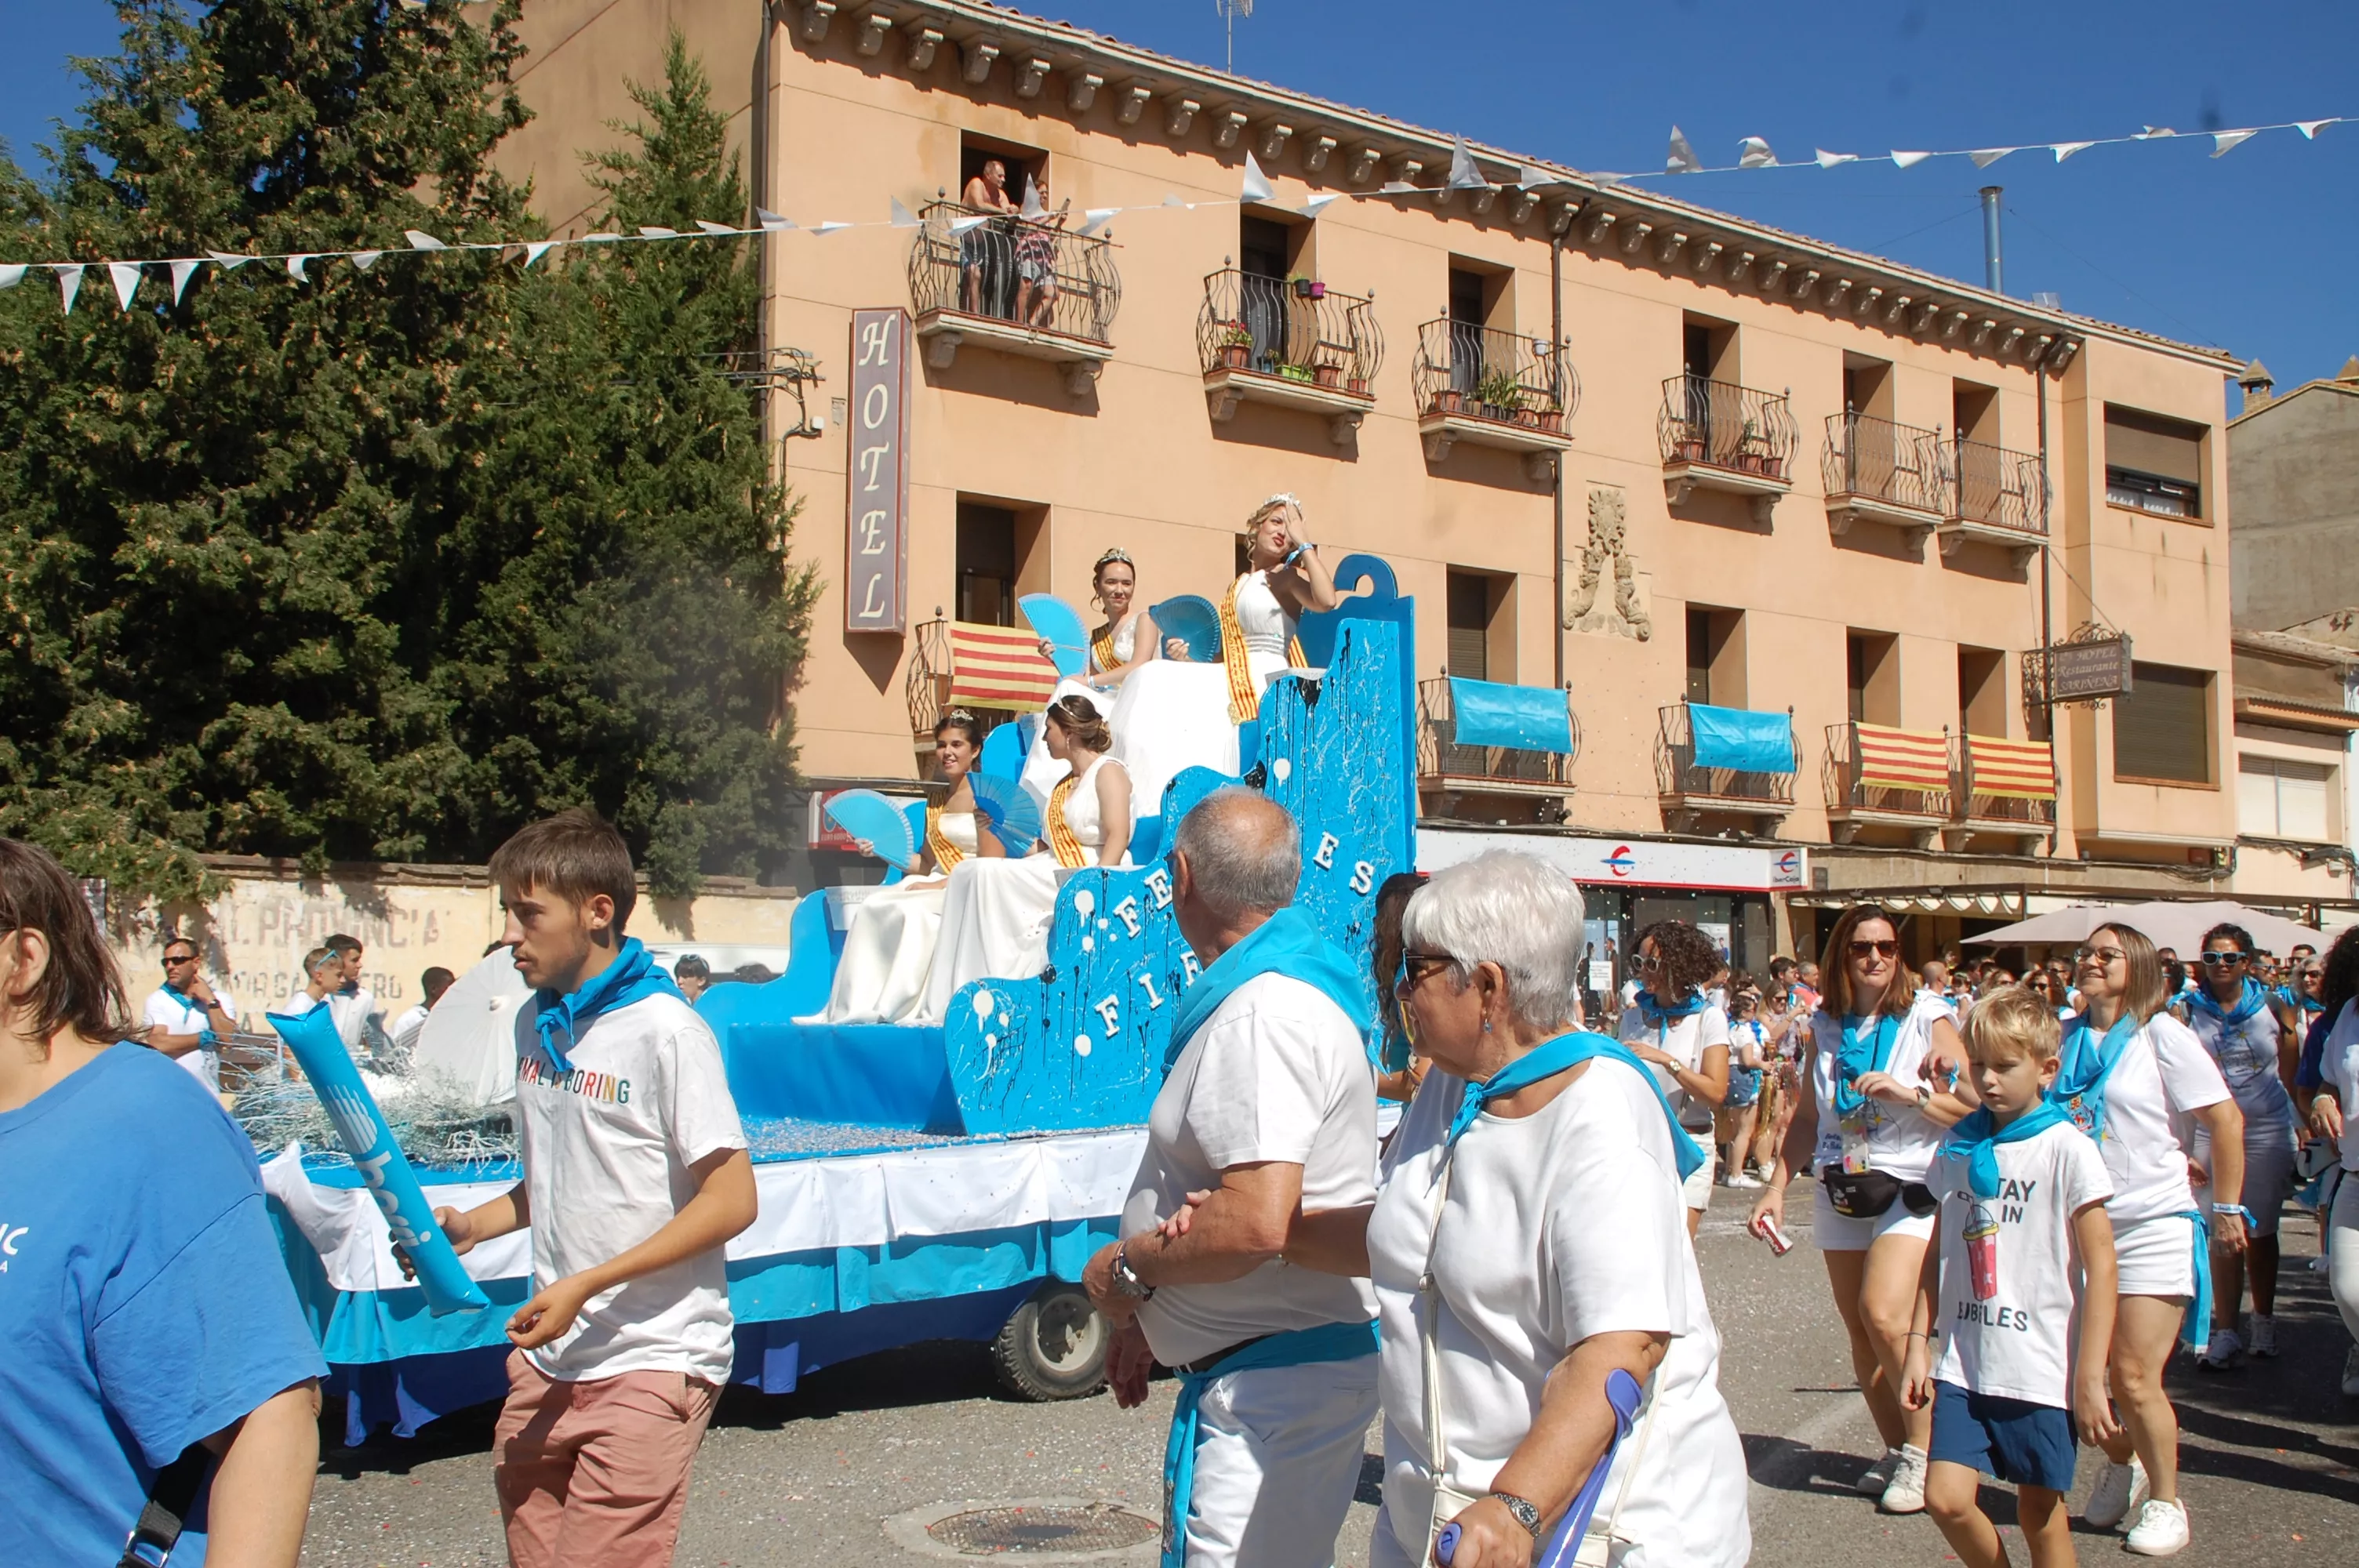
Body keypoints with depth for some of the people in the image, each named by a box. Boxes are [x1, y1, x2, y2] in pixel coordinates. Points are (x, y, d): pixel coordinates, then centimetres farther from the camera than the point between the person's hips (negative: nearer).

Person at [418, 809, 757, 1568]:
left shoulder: (664, 1030, -14)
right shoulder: (535, 1025, 9)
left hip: (650, 1362, -7)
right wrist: (469, 1227, 4)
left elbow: (731, 1200, -15)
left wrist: (584, 1285, -17)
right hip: (547, 1357, 7)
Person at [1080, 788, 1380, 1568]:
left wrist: (1127, 1269, -15)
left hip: (1277, 1379, -11)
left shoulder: (1262, 1015, -22)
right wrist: (1148, 1317, 22)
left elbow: (1256, 1222, -32)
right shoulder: (1291, 986, 12)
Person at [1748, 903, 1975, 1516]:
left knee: (1883, 1314, -20)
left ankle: (1924, 1449, -5)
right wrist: (1776, 1187, 12)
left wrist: (1909, 1094, -21)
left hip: (1908, 1189, -5)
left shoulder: (1926, 1017, -4)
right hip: (1840, 1191, 5)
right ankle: (1896, 1451, 21)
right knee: (1861, 1334, 7)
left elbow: (1975, 1106, -8)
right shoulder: (1825, 1024, 9)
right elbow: (1807, 1116, 16)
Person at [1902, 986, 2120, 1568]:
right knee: (1946, 1498, -5)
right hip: (1965, 1362, 4)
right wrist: (1919, 1343, 9)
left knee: (2040, 1513, 6)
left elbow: (2100, 1267, -9)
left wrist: (2090, 1378, -11)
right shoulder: (1958, 1148, 6)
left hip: (2041, 1367, -4)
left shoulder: (2066, 1149, -8)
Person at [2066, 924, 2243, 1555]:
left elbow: (2226, 1119, -6)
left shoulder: (2160, 1034, -8)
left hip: (2154, 1227, -5)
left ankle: (2165, 1500, 16)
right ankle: (2122, 1464, 35)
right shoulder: (2065, 1036, 6)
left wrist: (2227, 1207, -4)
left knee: (2135, 1378, -5)